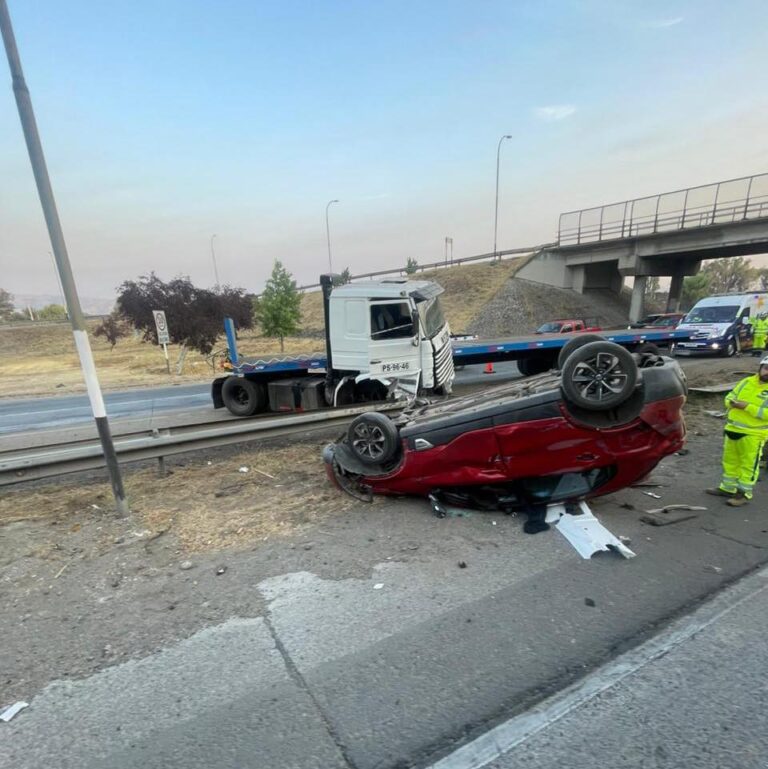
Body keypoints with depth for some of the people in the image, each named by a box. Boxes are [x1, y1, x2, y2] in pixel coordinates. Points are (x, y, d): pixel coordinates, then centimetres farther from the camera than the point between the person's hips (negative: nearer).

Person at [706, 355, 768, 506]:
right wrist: (732, 403, -10)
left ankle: (744, 494, 16)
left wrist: (747, 407, -24)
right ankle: (727, 488, 29)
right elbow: (729, 397, 11)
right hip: (733, 429, 6)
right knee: (730, 461, 16)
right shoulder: (747, 381, 6)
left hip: (753, 434, -6)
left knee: (748, 465, 5)